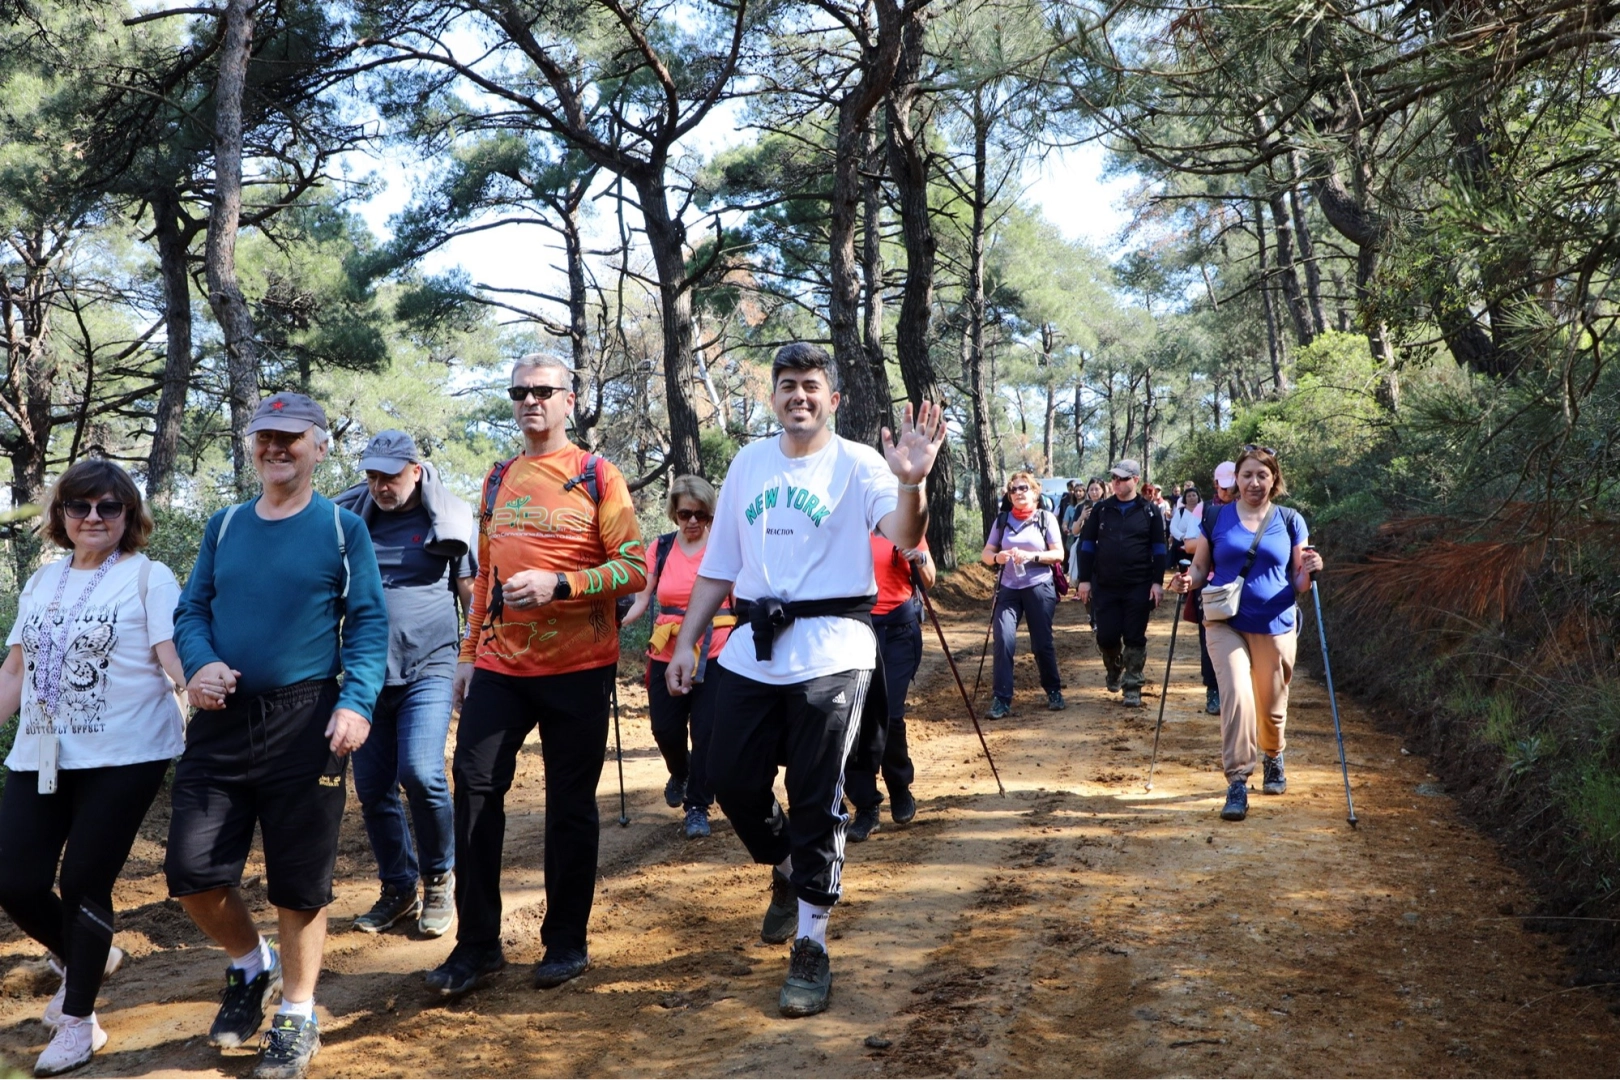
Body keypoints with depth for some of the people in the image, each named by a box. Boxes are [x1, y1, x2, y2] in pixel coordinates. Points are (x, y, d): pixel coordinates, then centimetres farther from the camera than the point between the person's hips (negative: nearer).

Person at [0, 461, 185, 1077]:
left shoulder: (147, 577, -2)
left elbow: (173, 657, -13)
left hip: (122, 757, -6)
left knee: (84, 884, -2)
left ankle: (78, 1021, 16)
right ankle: (82, 960, 34)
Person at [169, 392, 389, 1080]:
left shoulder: (342, 529, 0)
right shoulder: (224, 527, 11)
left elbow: (368, 623, -5)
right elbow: (191, 609, 12)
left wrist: (356, 702, -18)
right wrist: (200, 662, -9)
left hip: (305, 723, -4)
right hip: (222, 719, 4)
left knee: (298, 881, 3)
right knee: (192, 869, 1)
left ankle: (296, 1017, 21)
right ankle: (251, 965, 30)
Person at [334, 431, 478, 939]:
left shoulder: (449, 518, 1)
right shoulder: (349, 516, 8)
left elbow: (472, 592, 7)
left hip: (428, 669, -4)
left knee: (421, 774, -18)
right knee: (372, 788, 6)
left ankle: (439, 880, 3)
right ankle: (398, 888, 23)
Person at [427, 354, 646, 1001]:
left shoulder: (596, 477, -2)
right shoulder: (498, 481, 14)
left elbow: (634, 569, -8)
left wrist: (558, 584, -21)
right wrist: (468, 654, 16)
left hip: (578, 668, -4)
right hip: (500, 666, 4)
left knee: (570, 804, 4)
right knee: (475, 789, -2)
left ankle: (566, 942, 17)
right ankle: (477, 944, 8)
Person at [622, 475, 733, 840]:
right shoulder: (661, 549, 6)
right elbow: (640, 599, 3)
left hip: (713, 655, -3)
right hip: (667, 655, 3)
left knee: (705, 732, -4)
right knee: (665, 729, 4)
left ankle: (698, 806, 11)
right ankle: (679, 774, 37)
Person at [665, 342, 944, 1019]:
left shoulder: (857, 465, -4)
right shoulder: (748, 463, 11)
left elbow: (904, 537, -22)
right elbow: (719, 564, 15)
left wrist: (910, 482, -42)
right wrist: (687, 641, 11)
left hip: (830, 655, -5)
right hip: (751, 652, 5)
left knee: (816, 803, -1)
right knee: (732, 781, 9)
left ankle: (810, 950, 12)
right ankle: (785, 872, 39)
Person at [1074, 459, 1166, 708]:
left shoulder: (1149, 511, 2)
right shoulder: (1101, 510, 6)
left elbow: (1158, 549, 2)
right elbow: (1087, 545, 7)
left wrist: (1157, 582, -6)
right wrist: (1084, 579, 1)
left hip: (1139, 587, -2)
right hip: (1105, 586, 2)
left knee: (1135, 638, 0)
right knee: (1106, 636, 2)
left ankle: (1132, 687, 8)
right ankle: (1114, 670, 31)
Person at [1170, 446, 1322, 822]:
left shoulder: (1290, 522, 4)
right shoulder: (1217, 518, 3)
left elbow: (1299, 583, 6)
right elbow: (1200, 568, 8)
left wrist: (1308, 571, -16)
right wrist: (1187, 580, -13)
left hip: (1275, 626, 1)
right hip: (1226, 624, -1)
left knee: (1271, 704, 12)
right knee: (1236, 693, -19)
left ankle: (1273, 758, 43)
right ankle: (1237, 781, -13)